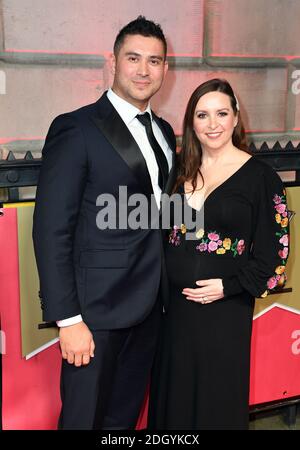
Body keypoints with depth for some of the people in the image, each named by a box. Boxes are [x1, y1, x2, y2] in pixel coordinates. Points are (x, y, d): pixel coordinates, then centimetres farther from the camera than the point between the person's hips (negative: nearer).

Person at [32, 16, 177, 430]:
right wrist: (68, 319, -18)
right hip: (97, 310, -6)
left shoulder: (164, 132, 10)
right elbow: (51, 230, -15)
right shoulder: (76, 129, -12)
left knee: (126, 416, 20)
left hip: (150, 307, 6)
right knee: (84, 417, 9)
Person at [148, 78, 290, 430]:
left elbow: (273, 252, -7)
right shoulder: (182, 171, 6)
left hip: (224, 309, -4)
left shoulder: (260, 177, -8)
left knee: (218, 396, 10)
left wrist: (228, 286, -15)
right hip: (174, 305, 4)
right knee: (173, 393, 17)